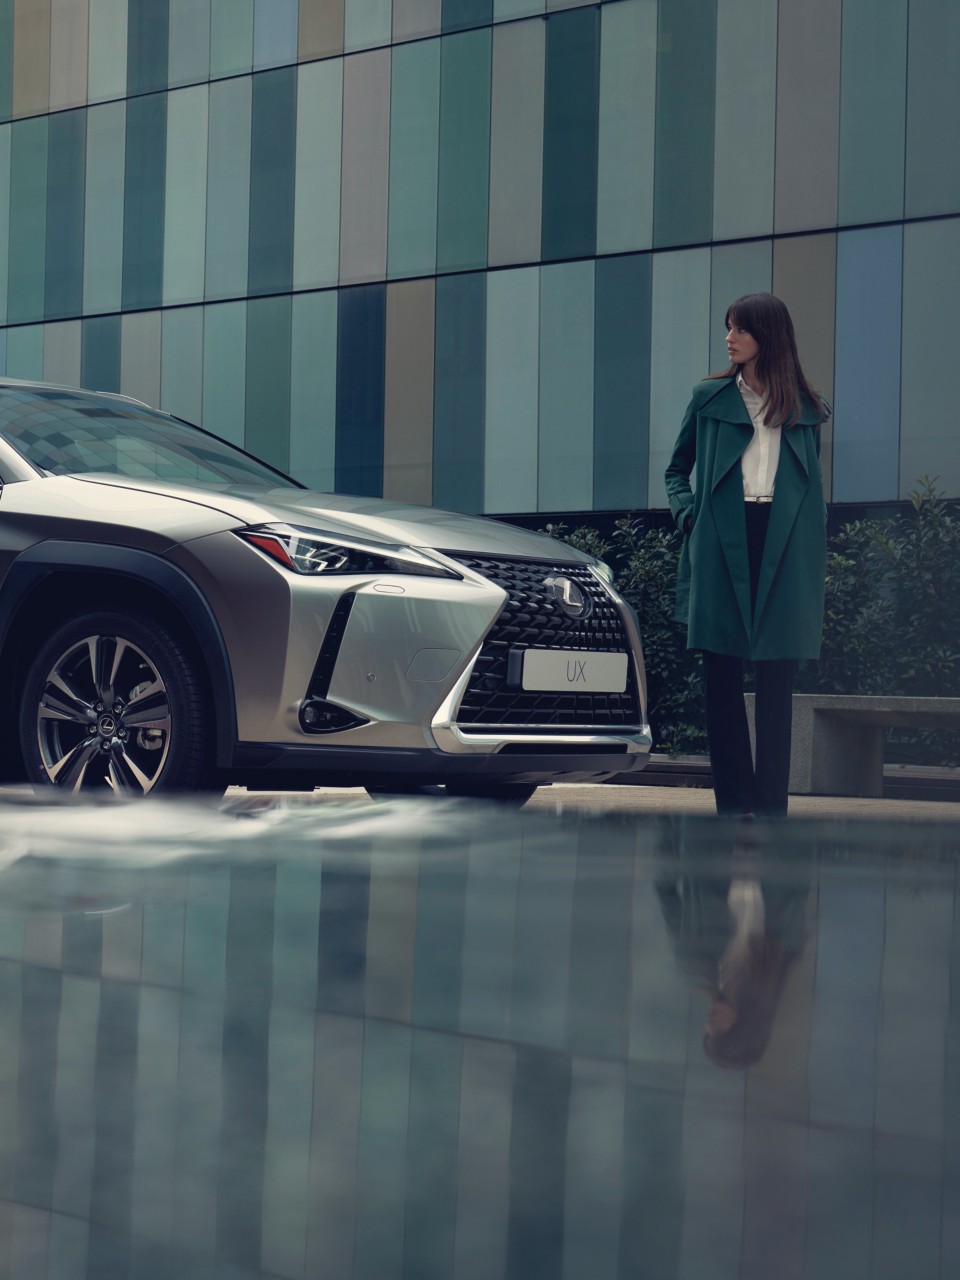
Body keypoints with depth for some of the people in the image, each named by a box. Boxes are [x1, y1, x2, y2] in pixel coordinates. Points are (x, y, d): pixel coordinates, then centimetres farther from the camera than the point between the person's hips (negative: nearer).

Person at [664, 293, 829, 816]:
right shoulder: (709, 398, 11)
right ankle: (735, 804, 6)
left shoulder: (807, 409, 12)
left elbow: (812, 486, 16)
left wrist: (813, 564, 6)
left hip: (784, 552, 0)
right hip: (722, 547, 0)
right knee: (721, 679, 0)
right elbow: (676, 470, 20)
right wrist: (688, 513, 1)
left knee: (776, 683, -1)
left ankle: (771, 806, 2)